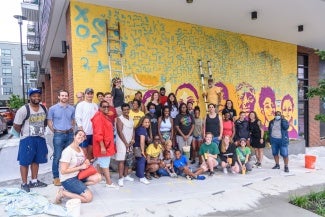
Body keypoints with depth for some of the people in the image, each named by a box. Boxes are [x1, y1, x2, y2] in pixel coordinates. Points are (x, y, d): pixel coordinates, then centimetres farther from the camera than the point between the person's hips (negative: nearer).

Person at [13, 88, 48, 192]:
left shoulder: (44, 109, 4)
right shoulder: (23, 110, -14)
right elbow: (16, 126, -8)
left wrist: (41, 131, 11)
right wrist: (24, 133, 4)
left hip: (40, 138, 6)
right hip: (27, 139, -5)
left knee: (36, 161, 15)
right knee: (25, 162, 4)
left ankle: (34, 181, 28)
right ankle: (24, 183, 16)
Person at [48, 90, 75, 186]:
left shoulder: (72, 108, 7)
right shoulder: (53, 108, -2)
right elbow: (49, 121, 2)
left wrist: (71, 129, 7)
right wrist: (55, 131, -2)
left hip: (69, 134, 3)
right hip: (58, 135, -3)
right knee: (57, 157, 0)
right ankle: (56, 177, 11)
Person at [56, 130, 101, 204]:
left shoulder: (80, 149, 8)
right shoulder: (68, 151, -17)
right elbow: (63, 171, -20)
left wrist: (86, 162, -4)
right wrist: (80, 167, -18)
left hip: (78, 175, 8)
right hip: (68, 179, -8)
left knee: (97, 177, -14)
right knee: (89, 197, -17)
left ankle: (71, 189, -3)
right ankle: (63, 193, -4)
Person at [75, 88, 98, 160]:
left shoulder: (95, 105, 10)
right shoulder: (80, 105, -4)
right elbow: (78, 119, -9)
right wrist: (82, 131, -14)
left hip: (94, 132, 5)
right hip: (84, 132, -5)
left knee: (91, 151, 14)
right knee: (84, 152, 1)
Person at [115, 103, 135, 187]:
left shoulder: (131, 119, 12)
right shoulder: (119, 119, -9)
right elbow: (120, 132, -14)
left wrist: (133, 139, -3)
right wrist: (126, 143, -14)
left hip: (130, 143, 7)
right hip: (122, 143, -7)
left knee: (129, 160, 12)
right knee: (121, 160, -7)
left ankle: (126, 175, 25)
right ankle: (120, 178, -1)